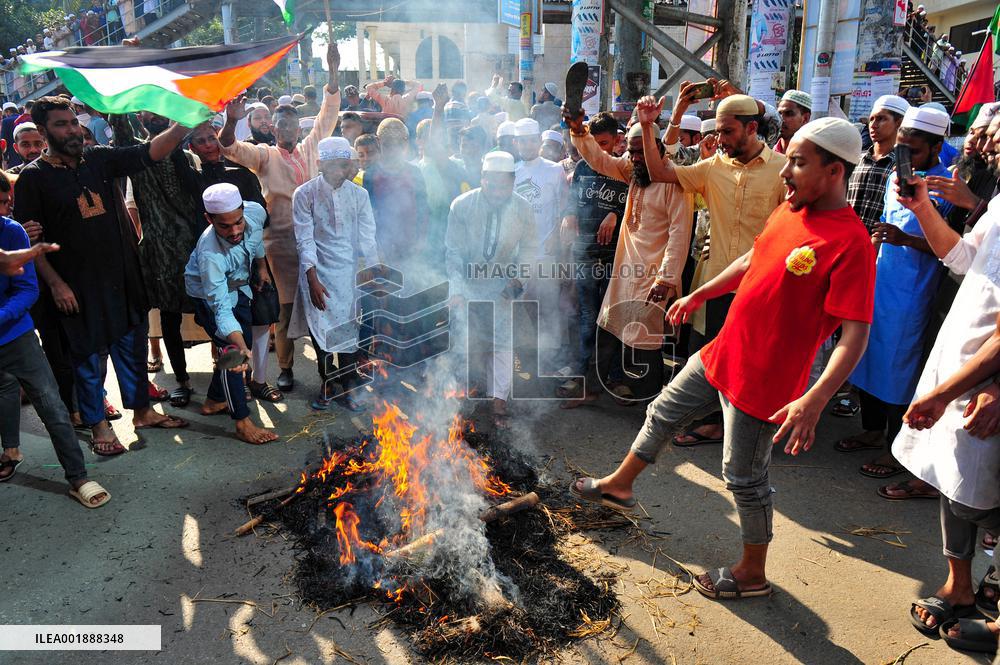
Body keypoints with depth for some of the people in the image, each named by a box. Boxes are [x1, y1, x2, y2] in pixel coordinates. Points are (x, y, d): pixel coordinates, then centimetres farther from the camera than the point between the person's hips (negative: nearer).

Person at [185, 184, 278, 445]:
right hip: (208, 296, -6)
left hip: (238, 285, 7)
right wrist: (240, 347, -58)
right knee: (231, 350, -16)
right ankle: (243, 423, -6)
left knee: (245, 342, 14)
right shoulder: (210, 254, -44)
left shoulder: (255, 212, -29)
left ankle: (215, 401, 33)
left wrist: (261, 265, 9)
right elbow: (221, 309, -46)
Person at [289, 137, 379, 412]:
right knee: (321, 327, 0)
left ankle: (348, 385, 16)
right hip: (317, 271, -1)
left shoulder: (359, 194, 1)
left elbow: (367, 239, 2)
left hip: (350, 271, 1)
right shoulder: (304, 194, -5)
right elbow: (305, 240, -6)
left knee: (351, 327, -2)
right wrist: (313, 280, -14)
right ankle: (326, 383, 22)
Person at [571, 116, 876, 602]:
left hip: (762, 378, -8)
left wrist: (815, 399, -38)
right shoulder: (789, 210, 3)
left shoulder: (851, 243, -23)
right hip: (721, 353, 8)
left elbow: (854, 336, -27)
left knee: (744, 477, 7)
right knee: (663, 415, 22)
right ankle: (619, 486, 45)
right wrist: (698, 295, 26)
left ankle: (752, 573, 31)